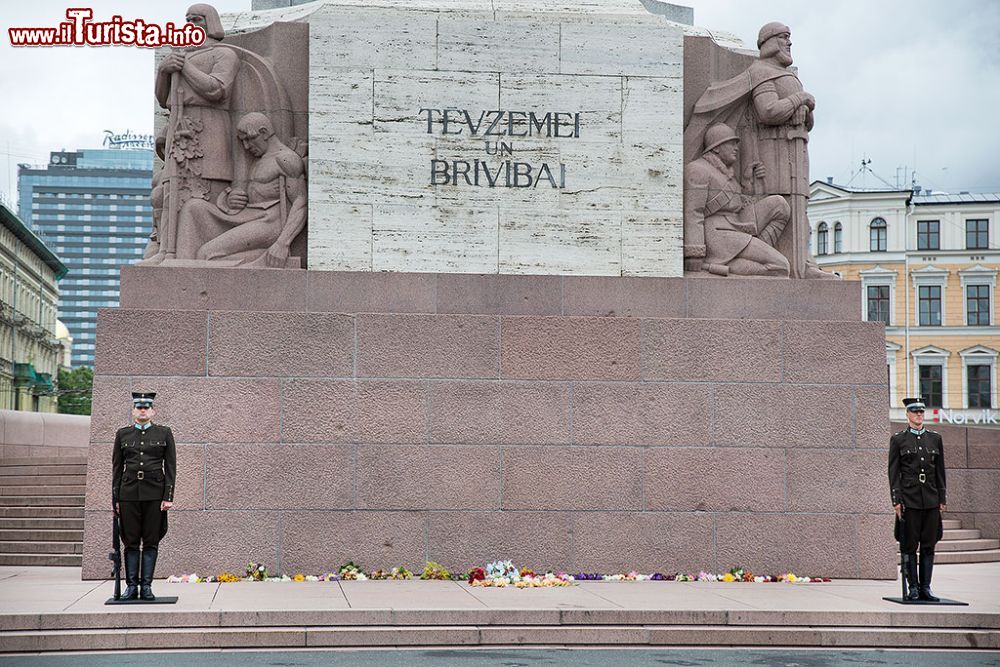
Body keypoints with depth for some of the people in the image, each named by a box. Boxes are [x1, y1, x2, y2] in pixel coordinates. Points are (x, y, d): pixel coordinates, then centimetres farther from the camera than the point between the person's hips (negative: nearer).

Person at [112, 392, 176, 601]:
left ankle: (146, 586, 5)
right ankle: (132, 586, 8)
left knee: (151, 542, 1)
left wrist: (168, 497, -5)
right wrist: (115, 499, 4)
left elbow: (170, 467, 3)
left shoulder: (164, 433, 6)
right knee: (131, 542, 2)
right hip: (129, 493, 1)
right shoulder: (122, 434, 10)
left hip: (154, 492, -1)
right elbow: (117, 468, 10)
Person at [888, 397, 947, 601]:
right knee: (909, 546, -1)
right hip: (909, 499, -3)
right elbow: (893, 472, -1)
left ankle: (926, 588, 9)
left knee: (928, 545, 4)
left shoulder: (935, 438, 11)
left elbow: (940, 471, 13)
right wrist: (896, 501, -7)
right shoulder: (898, 439, 2)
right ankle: (913, 588, 4)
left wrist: (942, 499, 7)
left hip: (931, 500, 3)